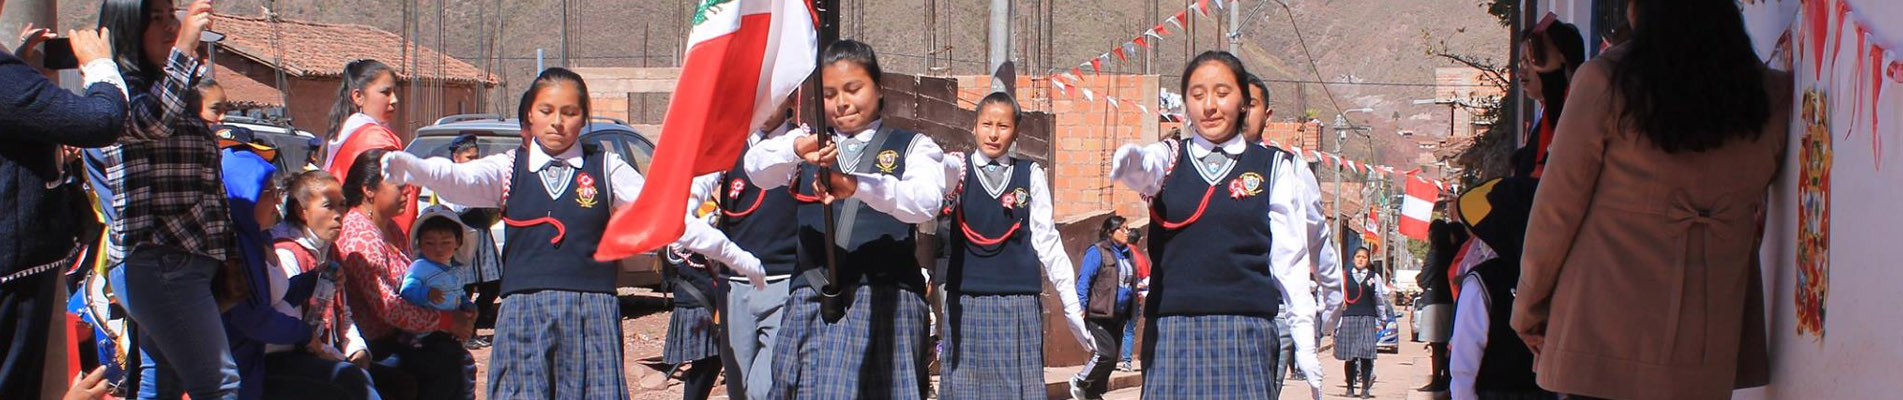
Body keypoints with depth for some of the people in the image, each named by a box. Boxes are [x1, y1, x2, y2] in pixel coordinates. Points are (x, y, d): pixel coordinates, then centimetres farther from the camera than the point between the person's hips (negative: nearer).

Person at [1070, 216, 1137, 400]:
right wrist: (1081, 308, -21)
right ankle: (1079, 382, 4)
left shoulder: (1126, 254, 16)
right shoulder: (1097, 252, -8)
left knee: (1111, 358, 8)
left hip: (1118, 317, 8)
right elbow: (1084, 280, -13)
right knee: (1106, 353, -16)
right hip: (1098, 315, -8)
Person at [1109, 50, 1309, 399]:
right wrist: (1128, 161, -41)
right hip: (1173, 330, 1)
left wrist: (1303, 330, 1)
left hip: (1245, 331, 0)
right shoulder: (1170, 158, 9)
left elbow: (1287, 255, 7)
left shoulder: (1273, 167, 9)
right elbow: (1143, 169, -16)